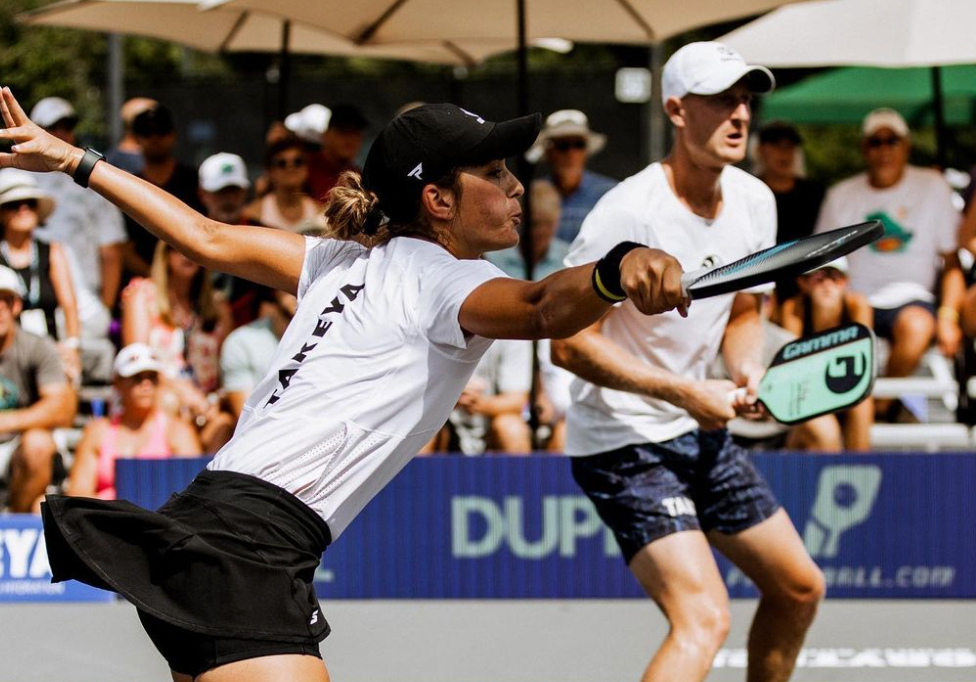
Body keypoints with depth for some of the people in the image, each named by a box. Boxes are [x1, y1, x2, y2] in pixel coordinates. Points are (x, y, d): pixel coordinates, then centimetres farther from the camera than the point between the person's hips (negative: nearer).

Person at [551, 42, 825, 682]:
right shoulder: (630, 211, -23)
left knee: (800, 588, 16)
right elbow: (571, 342, -22)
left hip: (702, 434, 9)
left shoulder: (755, 202, 1)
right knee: (703, 620, -24)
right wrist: (688, 394, -24)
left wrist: (748, 373, -6)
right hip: (624, 439, -9)